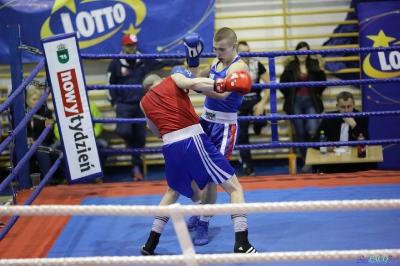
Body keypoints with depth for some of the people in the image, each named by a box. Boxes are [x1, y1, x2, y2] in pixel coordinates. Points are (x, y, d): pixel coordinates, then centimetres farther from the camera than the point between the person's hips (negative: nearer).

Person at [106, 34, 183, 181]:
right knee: (123, 130, -24)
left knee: (140, 137, 5)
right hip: (124, 105, -2)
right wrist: (114, 103, -3)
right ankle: (130, 143, 14)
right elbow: (110, 85, 2)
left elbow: (162, 62, 7)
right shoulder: (115, 63, -4)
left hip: (141, 105, 2)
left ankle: (137, 167, 20)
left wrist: (181, 61, 0)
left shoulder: (144, 61, 1)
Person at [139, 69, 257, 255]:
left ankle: (150, 244, 30)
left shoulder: (144, 103, 23)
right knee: (234, 188, 3)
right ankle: (242, 245, -10)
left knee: (172, 193, 31)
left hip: (171, 147, 4)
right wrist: (222, 85, -18)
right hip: (194, 140, -4)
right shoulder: (173, 79, 14)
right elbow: (193, 84, -9)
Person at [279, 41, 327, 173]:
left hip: (311, 101, -1)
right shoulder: (291, 66, 2)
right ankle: (306, 161, 12)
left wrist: (321, 70, -9)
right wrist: (286, 70, -8)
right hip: (296, 102, 1)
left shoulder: (314, 65, 2)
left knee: (312, 130, -18)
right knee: (300, 132, 3)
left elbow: (322, 84, 0)